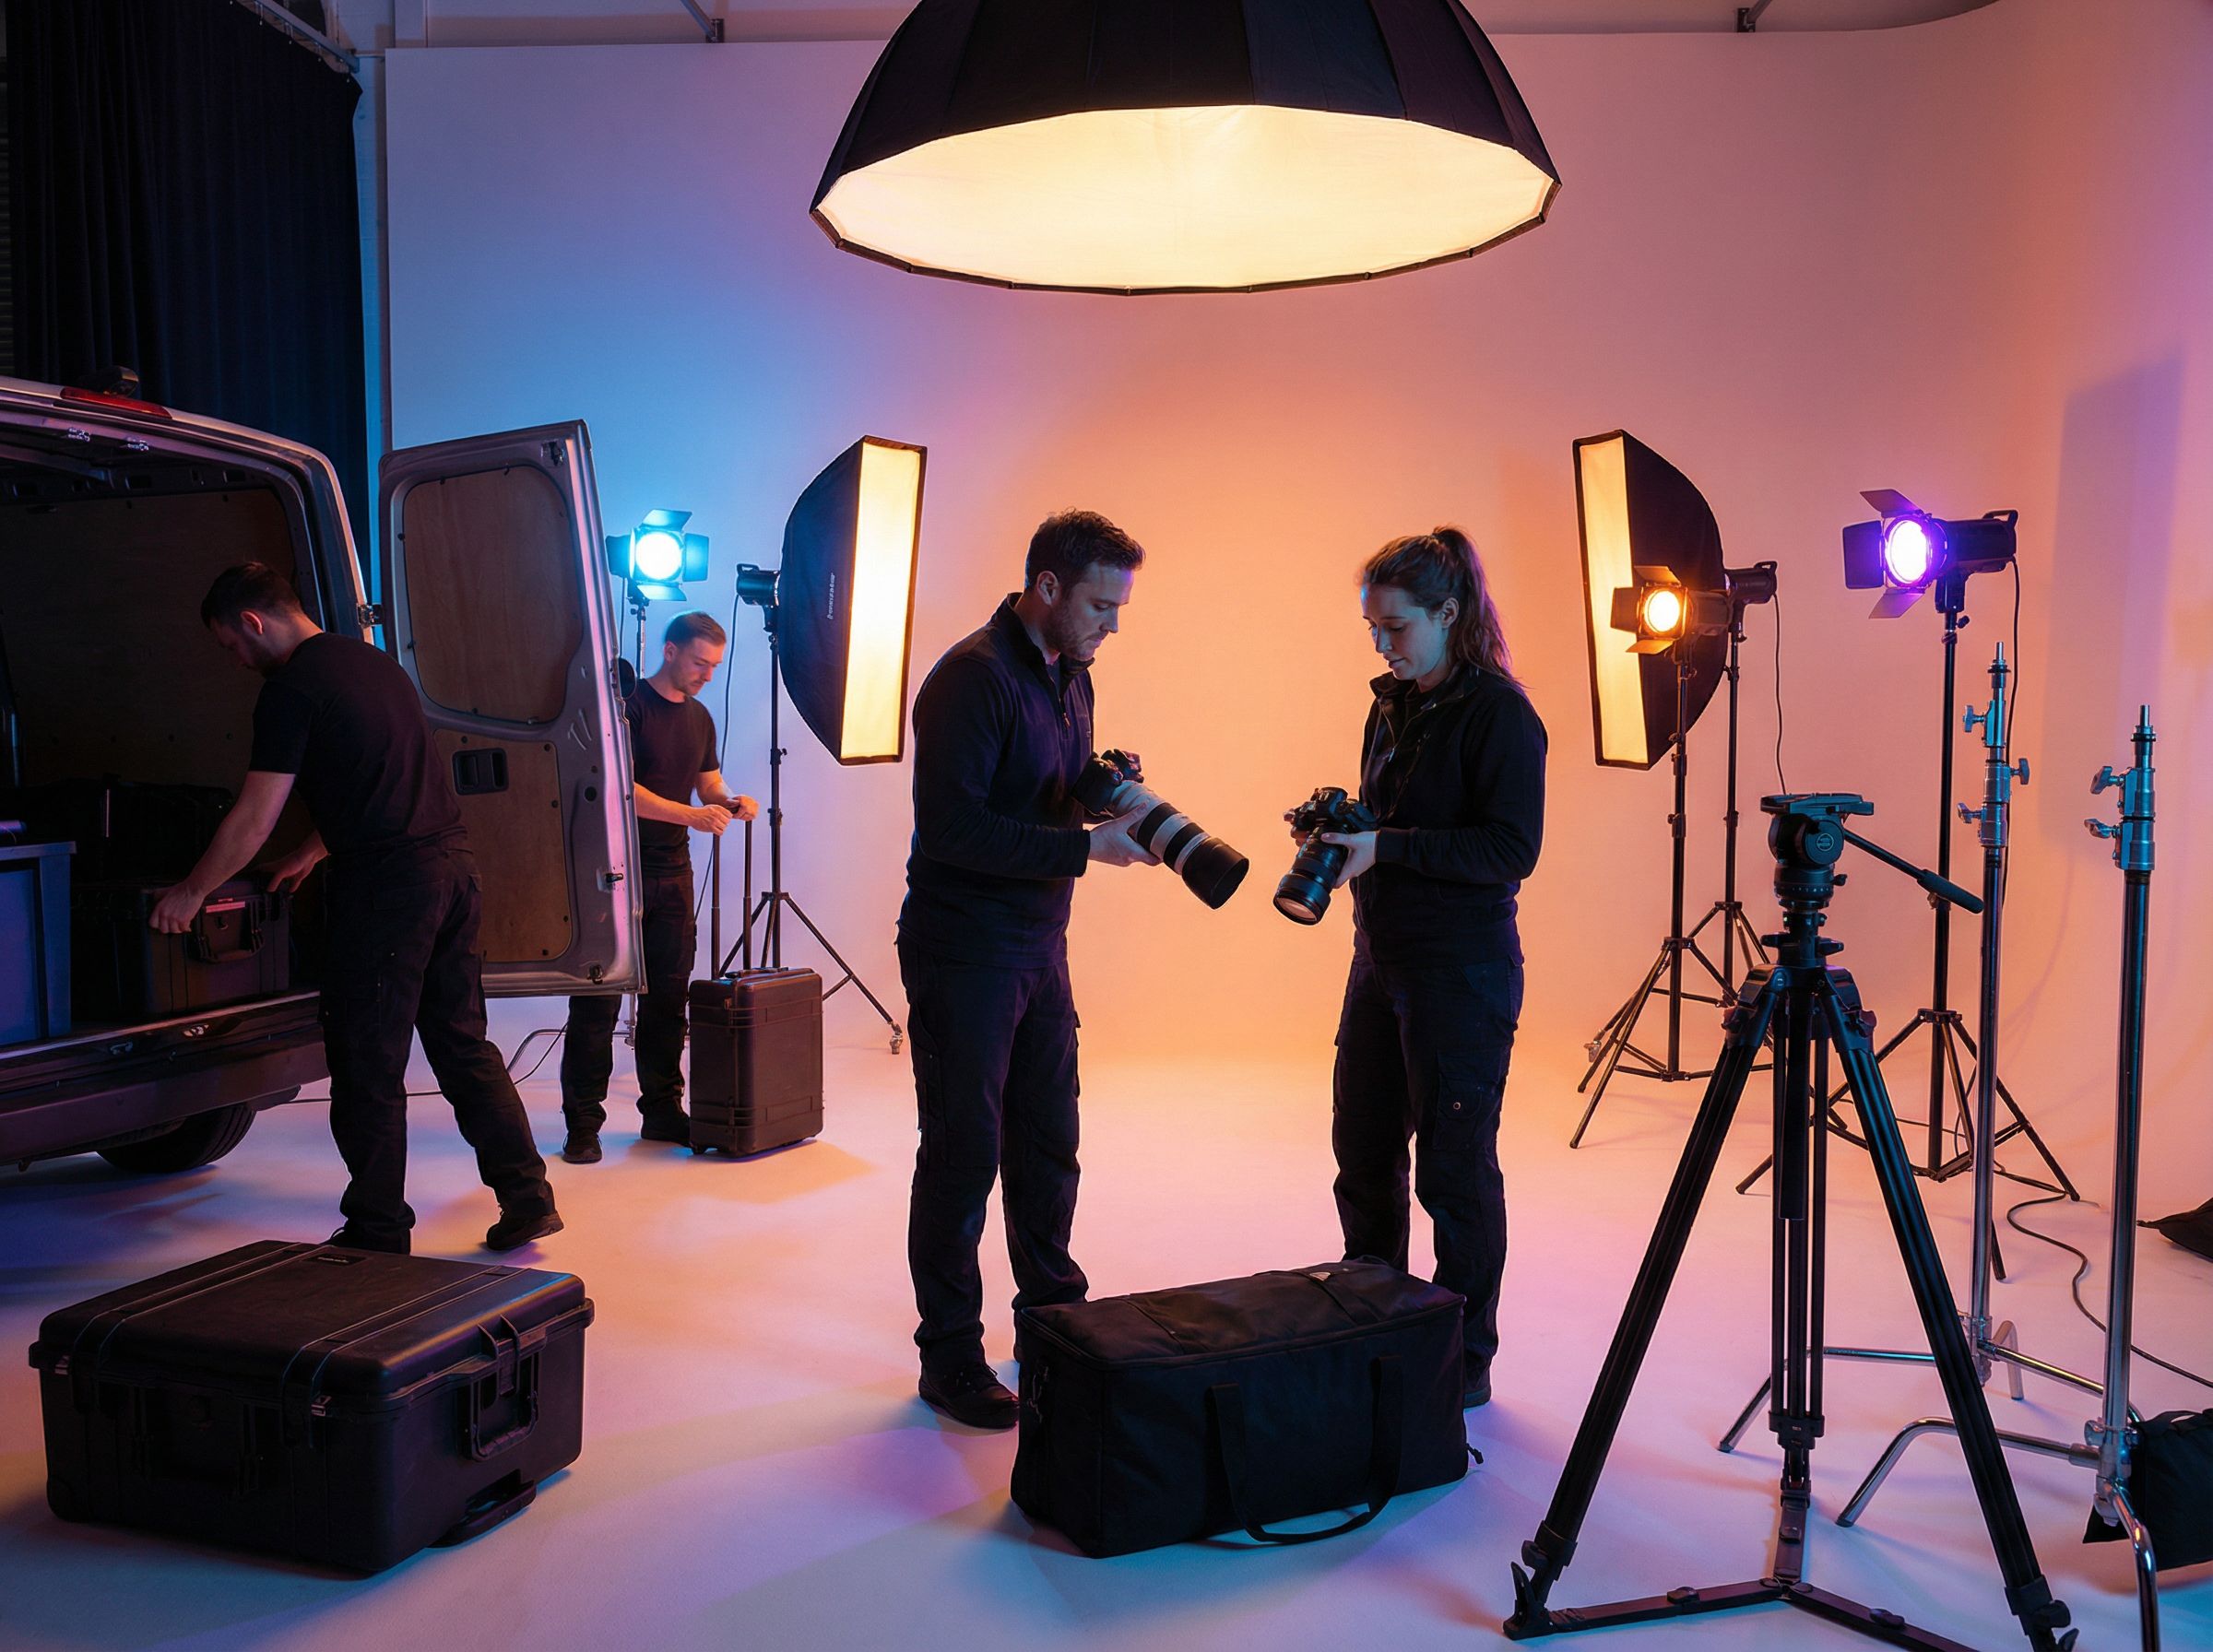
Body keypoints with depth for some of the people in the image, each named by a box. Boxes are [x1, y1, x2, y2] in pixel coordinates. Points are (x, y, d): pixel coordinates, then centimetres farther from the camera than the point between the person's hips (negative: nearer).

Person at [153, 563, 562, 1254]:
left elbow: (253, 821, -6)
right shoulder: (373, 662, 18)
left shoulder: (291, 690, -8)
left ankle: (378, 1232, 12)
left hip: (386, 886, -8)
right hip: (452, 864, 8)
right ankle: (527, 1197, 16)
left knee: (368, 1066, 3)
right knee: (463, 1043, 14)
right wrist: (311, 854, 37)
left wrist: (191, 893, 7)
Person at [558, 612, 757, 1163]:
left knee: (668, 997, 9)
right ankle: (583, 1123, 1)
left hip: (673, 872, 7)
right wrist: (692, 815, -23)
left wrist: (729, 803, -4)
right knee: (599, 999, -4)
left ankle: (662, 1111, 17)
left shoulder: (700, 718, 15)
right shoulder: (629, 706, -8)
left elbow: (709, 786, 19)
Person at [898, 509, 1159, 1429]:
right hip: (962, 952, -8)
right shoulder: (972, 677, -18)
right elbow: (953, 828, -25)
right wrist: (1088, 845, -24)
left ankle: (1053, 1318, 31)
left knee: (1048, 1142, 15)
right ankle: (949, 1357, 15)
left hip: (1039, 947, 8)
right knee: (965, 1153, 1)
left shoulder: (1070, 676, 10)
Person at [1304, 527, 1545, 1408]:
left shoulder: (1497, 711, -12)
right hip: (1380, 961, 8)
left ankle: (1464, 1360, 17)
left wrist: (1386, 847, -22)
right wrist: (1339, 832, -1)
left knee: (1454, 1168, 2)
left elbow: (1512, 848, -18)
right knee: (1363, 1152, 15)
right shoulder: (1391, 705, 12)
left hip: (1463, 973, -8)